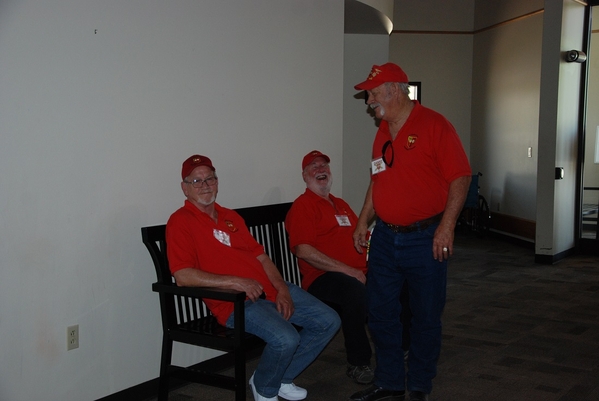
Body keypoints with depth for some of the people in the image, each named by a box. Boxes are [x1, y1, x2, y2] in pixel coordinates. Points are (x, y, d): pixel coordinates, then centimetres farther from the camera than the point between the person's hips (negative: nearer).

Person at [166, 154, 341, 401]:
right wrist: (235, 282, -22)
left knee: (329, 321, 4)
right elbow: (182, 275, -17)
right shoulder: (181, 221, -5)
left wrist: (282, 288, 1)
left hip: (271, 289, 8)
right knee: (286, 338, -31)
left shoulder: (231, 217, 20)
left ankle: (281, 378, 20)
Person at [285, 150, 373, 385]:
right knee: (355, 290, -37)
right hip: (322, 278, -7)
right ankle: (358, 364, -20)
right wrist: (347, 270, -16)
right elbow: (303, 250, -13)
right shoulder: (302, 205, 0)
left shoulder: (341, 205, 25)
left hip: (358, 274, 7)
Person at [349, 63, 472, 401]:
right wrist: (363, 221, 13)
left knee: (426, 316, 6)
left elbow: (460, 177, -13)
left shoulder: (434, 125, -10)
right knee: (381, 313, 11)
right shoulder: (383, 132, 12)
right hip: (385, 237, 7)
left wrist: (447, 225, -19)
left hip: (425, 239, -7)